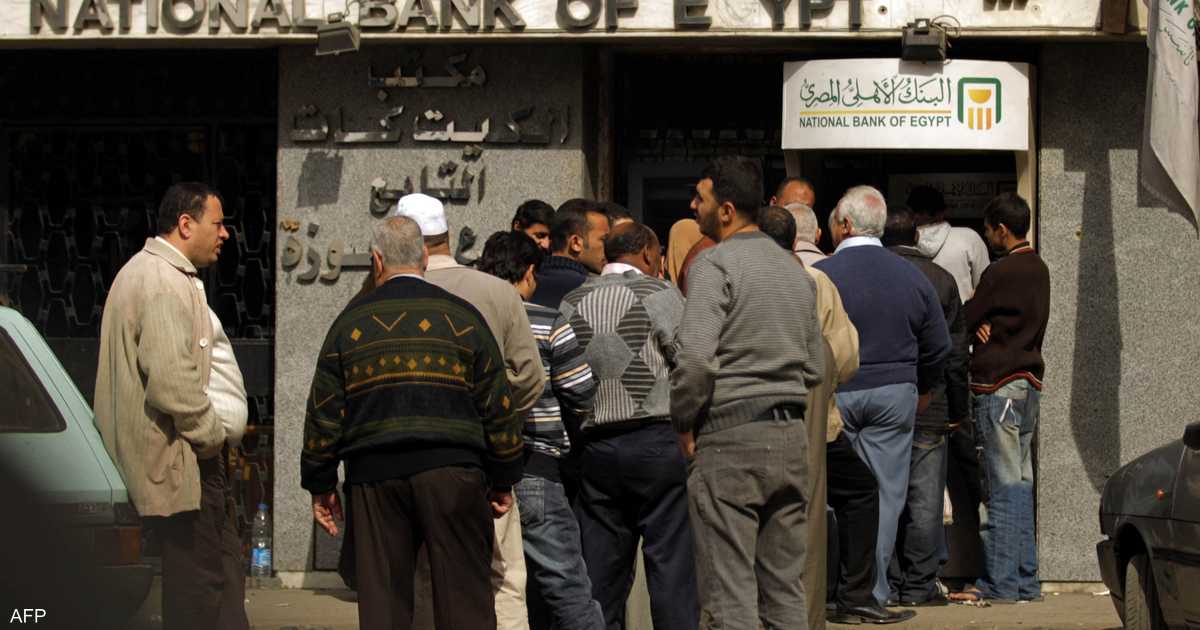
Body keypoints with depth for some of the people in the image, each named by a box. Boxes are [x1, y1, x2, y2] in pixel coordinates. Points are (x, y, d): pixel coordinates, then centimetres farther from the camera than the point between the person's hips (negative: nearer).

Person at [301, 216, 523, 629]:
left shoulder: (351, 322, 7)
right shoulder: (461, 316, 4)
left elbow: (324, 413, 6)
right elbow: (498, 405, 3)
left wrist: (320, 486, 14)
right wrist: (503, 480, 11)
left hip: (375, 475, 2)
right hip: (450, 472, -2)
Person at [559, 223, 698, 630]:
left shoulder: (571, 303, 8)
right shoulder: (659, 295, -4)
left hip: (593, 447, 4)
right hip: (657, 440, -4)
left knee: (601, 571, 7)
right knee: (672, 566, -3)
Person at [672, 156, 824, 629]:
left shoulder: (715, 265, -9)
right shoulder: (796, 270, 16)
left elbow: (695, 358, -19)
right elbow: (815, 365, 19)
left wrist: (684, 424, -7)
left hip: (730, 436, -7)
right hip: (792, 435, 7)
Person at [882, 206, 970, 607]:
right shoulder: (942, 280, 1)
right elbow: (956, 352, 4)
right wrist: (958, 411, 11)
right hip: (928, 409, 0)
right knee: (924, 500, 4)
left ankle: (889, 584, 8)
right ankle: (919, 585, 4)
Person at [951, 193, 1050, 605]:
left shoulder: (1001, 273, -14)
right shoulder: (1037, 269, 14)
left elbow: (962, 322, -7)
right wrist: (984, 324, 3)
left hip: (1000, 384, -9)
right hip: (1029, 379, 9)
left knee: (1003, 488, -7)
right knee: (1020, 484, 11)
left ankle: (1000, 583, -7)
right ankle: (1025, 581, 13)